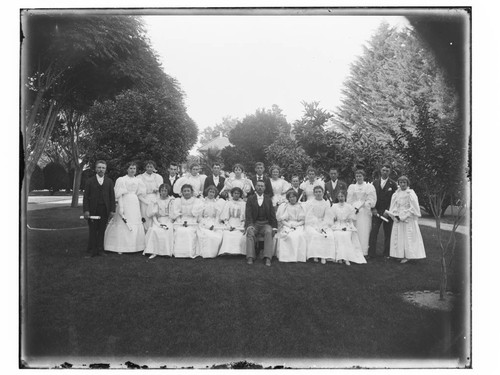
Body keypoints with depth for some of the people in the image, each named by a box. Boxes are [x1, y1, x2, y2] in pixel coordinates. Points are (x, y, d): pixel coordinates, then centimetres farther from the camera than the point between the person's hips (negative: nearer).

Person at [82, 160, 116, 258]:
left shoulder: (109, 181, 10)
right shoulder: (89, 181, 6)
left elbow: (112, 196, 7)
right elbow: (86, 197, 2)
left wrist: (112, 210, 0)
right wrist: (86, 210, -7)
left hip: (105, 210, 1)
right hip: (93, 210, -1)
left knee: (102, 231, 3)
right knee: (92, 231, 1)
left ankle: (100, 250, 12)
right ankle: (91, 251, 8)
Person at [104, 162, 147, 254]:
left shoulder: (138, 180, 11)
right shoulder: (121, 180, -1)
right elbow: (119, 195, -6)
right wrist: (120, 207, -14)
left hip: (135, 205, 4)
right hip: (125, 203, -4)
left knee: (136, 225, 4)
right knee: (122, 225, -2)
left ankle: (135, 246, 11)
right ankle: (120, 247, 3)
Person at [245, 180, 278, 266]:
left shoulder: (268, 199, 13)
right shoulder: (250, 198, 8)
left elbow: (272, 214, 9)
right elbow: (248, 214, -3)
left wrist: (274, 227, -5)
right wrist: (249, 226, -20)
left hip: (266, 224, 1)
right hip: (254, 224, -1)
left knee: (269, 232, -31)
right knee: (250, 232, -31)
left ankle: (267, 258, -33)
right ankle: (250, 257, -31)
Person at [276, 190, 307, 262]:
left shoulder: (301, 206, 15)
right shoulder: (283, 206, 15)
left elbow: (303, 220, 8)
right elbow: (281, 219, 7)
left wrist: (296, 224, -10)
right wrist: (288, 225, -10)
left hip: (298, 226, 0)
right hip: (286, 226, 0)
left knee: (299, 235, -32)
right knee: (289, 236, -33)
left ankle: (299, 256, -29)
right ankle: (287, 256, -30)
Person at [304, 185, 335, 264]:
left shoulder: (326, 204, 12)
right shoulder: (309, 203, 4)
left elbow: (327, 217, 4)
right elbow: (309, 217, -4)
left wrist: (322, 227, -14)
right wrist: (317, 228, -16)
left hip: (323, 225, 2)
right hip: (311, 225, -2)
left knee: (329, 235, -27)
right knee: (315, 234, -33)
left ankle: (324, 256, -26)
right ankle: (315, 255, -27)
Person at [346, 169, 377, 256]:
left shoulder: (369, 186, 9)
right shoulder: (351, 187, 17)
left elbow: (371, 201, 1)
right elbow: (349, 201, 10)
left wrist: (359, 206, -7)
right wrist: (354, 208, -6)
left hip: (365, 213, -2)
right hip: (353, 212, 2)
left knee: (364, 232, -5)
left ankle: (363, 252, -3)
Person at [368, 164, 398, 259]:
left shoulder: (393, 184, 1)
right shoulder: (375, 182, 9)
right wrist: (373, 209, -2)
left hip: (387, 212, -2)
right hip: (376, 211, 2)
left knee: (388, 233, 4)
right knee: (373, 232, -4)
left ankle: (387, 254, 14)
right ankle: (371, 253, 0)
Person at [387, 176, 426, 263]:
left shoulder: (411, 194, -8)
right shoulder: (396, 194, 7)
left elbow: (413, 208, -11)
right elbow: (393, 206, 9)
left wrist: (403, 217, -13)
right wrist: (395, 216, -6)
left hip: (408, 219, -5)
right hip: (398, 219, 5)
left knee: (408, 237, -2)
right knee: (398, 237, 5)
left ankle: (407, 256, 3)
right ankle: (400, 254, 13)